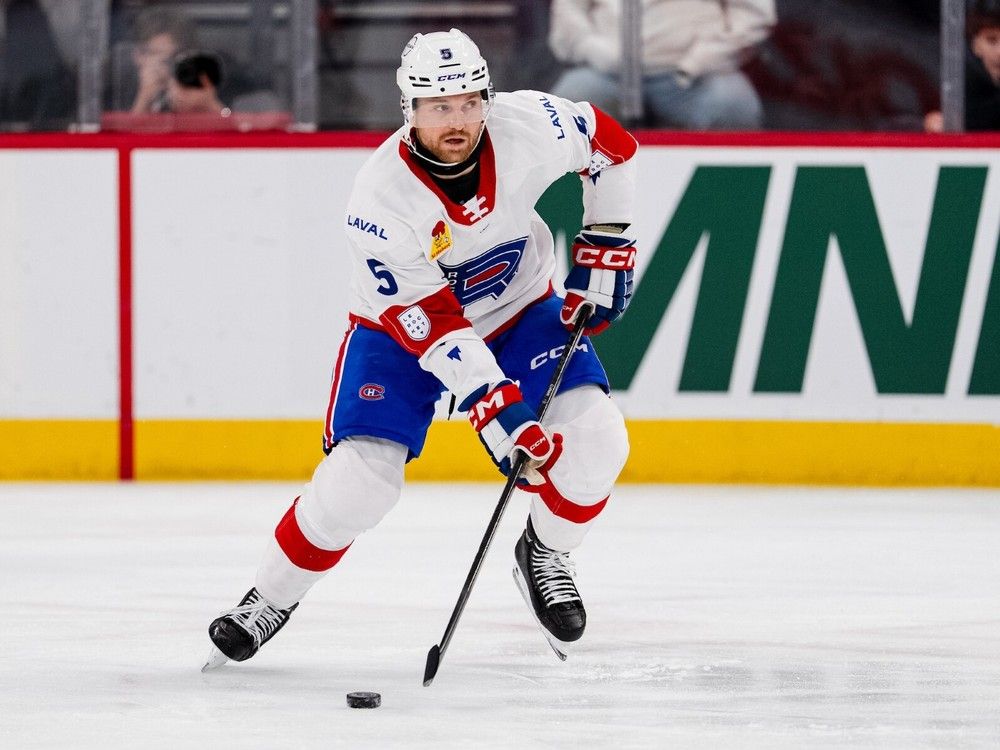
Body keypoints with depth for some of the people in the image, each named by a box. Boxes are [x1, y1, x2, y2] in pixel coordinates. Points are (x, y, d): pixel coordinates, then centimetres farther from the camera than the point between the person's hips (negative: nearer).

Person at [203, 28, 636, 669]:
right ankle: (272, 597, 8)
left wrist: (606, 247, -6)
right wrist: (496, 408, -36)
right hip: (403, 326, -3)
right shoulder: (380, 200, -31)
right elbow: (430, 325, -30)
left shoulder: (530, 127, -24)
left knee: (594, 438, -17)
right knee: (358, 478, -16)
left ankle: (544, 556, 11)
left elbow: (611, 145, -2)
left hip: (519, 313, 3)